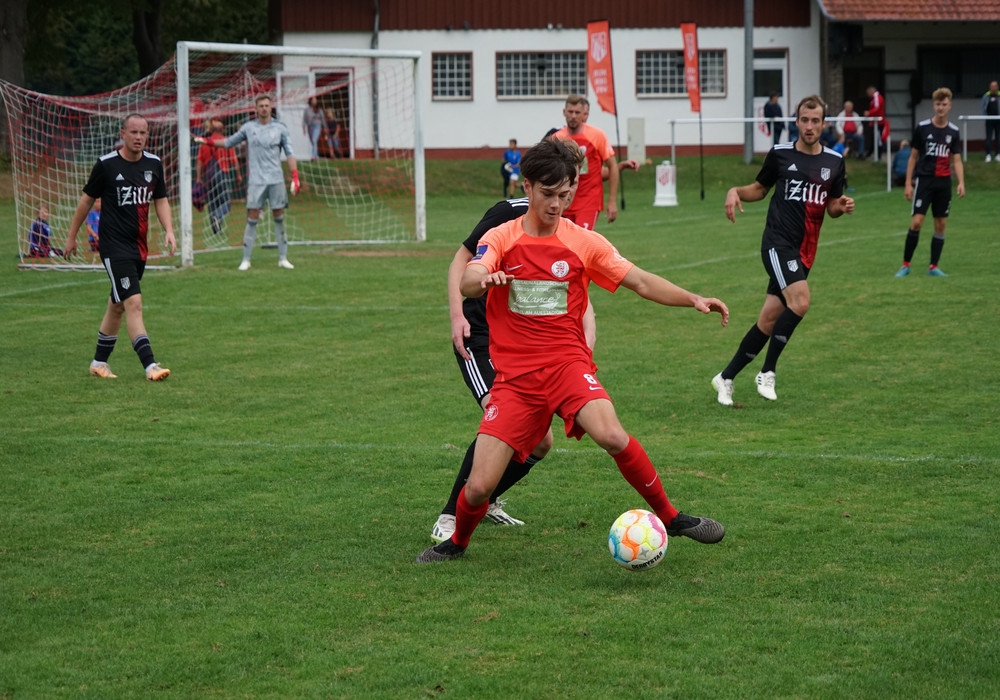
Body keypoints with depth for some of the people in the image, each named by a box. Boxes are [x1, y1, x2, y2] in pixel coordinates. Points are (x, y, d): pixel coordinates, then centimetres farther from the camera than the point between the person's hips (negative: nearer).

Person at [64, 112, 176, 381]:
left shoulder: (154, 164, 4)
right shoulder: (106, 164, -9)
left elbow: (160, 200, 14)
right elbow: (87, 199, 1)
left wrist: (169, 231, -2)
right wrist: (72, 236, 8)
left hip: (139, 246, 6)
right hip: (114, 246, -6)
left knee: (117, 306, 15)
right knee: (133, 303, -16)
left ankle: (99, 361, 28)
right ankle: (150, 365, -19)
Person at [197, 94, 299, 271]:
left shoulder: (280, 128, 4)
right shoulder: (248, 127, 6)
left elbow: (289, 153, 4)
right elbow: (229, 142, 19)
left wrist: (295, 177, -4)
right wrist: (209, 141, 10)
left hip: (276, 180, 0)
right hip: (256, 181, 0)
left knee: (279, 217, 4)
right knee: (252, 219, -4)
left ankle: (283, 258, 10)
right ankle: (246, 259, 1)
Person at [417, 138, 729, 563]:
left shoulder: (584, 242, 4)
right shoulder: (501, 239, 3)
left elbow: (642, 282, 5)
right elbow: (468, 283, -15)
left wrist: (693, 300, -10)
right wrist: (485, 277, -40)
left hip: (567, 363, 0)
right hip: (515, 376, 0)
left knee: (612, 437, -31)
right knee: (479, 488, -8)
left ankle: (670, 517, -11)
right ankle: (456, 542, 25)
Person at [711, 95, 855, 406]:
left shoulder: (834, 162, 9)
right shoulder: (780, 154, 0)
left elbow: (832, 206, 16)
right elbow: (760, 188, 14)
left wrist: (842, 206, -6)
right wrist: (736, 191, -5)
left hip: (804, 251, 4)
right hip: (778, 242, -4)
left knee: (769, 320, 5)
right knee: (800, 301, -26)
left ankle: (726, 377, 17)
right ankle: (767, 373, -13)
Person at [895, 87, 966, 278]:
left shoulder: (954, 132, 5)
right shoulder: (922, 128, -2)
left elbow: (957, 160, 5)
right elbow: (913, 157, 3)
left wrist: (961, 182, -10)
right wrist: (908, 183, -1)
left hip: (944, 183, 3)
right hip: (924, 180, -3)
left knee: (940, 225, 4)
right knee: (916, 222, -11)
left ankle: (933, 267, 14)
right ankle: (906, 264, 0)